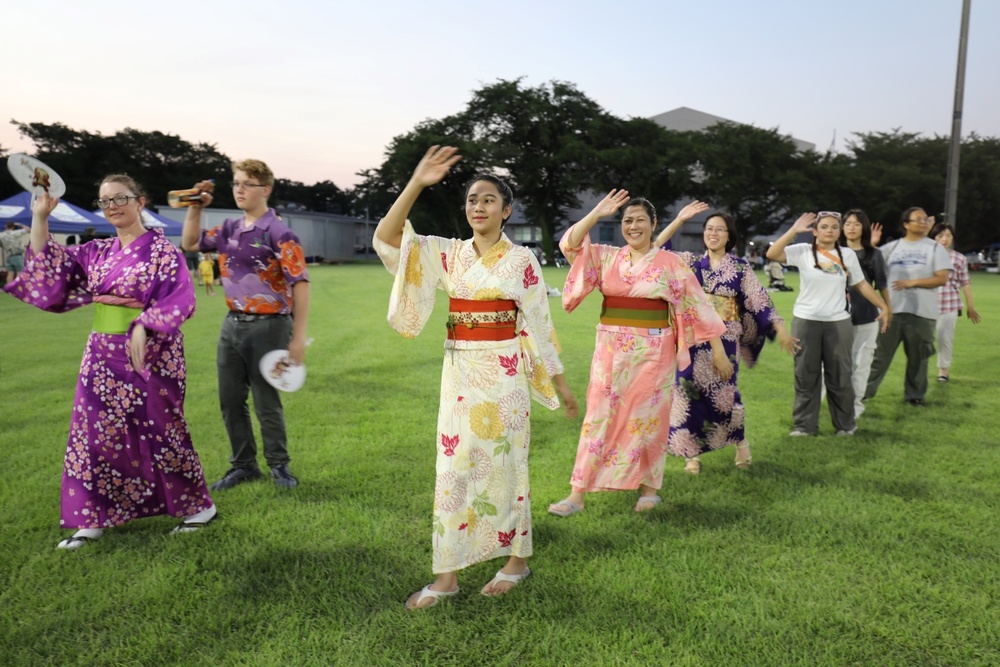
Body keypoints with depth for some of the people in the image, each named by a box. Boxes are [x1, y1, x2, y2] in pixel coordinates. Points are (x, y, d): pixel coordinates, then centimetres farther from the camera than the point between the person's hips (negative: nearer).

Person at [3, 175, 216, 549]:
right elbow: (48, 266, 12)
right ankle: (93, 518, 18)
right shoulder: (97, 252, 11)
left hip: (149, 356, -6)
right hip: (103, 355, 7)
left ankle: (199, 506, 17)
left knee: (159, 433, 1)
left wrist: (143, 327, -31)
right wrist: (40, 217, 5)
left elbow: (179, 298, -18)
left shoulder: (161, 251, -8)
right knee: (96, 433, 7)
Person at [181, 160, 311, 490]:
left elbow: (300, 283, -17)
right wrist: (195, 208, 4)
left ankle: (279, 465, 23)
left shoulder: (278, 233, -13)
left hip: (267, 326, -7)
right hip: (232, 324, 7)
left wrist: (298, 337, -21)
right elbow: (190, 243, 21)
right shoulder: (229, 229, 8)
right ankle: (243, 465, 27)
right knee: (230, 401, 12)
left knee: (266, 402, 3)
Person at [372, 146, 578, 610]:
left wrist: (559, 381, 2)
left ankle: (516, 560, 26)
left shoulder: (521, 260, -2)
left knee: (503, 466, 7)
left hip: (503, 374, -3)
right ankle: (447, 576, 15)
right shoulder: (448, 254, 5)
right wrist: (416, 184, -16)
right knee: (452, 468, 5)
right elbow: (387, 237, -7)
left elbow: (539, 323, 1)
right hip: (458, 372, 3)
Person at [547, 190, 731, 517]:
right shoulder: (607, 257, 5)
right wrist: (598, 212, -9)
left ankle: (649, 487, 25)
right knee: (600, 416, 3)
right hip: (611, 350, 2)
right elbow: (571, 244, -4)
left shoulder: (670, 263, -2)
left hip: (652, 352, -2)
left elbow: (698, 305, 0)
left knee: (646, 418, 7)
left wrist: (717, 349, -1)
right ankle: (578, 494, 7)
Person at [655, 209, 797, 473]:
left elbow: (760, 301, 0)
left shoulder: (740, 267, 2)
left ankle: (740, 441, 25)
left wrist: (780, 329, -8)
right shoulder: (691, 262, 6)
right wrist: (679, 220, -4)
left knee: (723, 393, -2)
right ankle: (693, 452, 15)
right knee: (690, 392, 1)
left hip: (725, 340, -1)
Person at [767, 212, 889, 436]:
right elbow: (772, 254, -16)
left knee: (839, 376, 9)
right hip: (806, 321, -1)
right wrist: (794, 230, -19)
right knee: (806, 376, 8)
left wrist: (883, 307, 9)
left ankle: (845, 424, 24)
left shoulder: (848, 254, 4)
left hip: (838, 323, 1)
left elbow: (862, 284, 11)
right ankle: (805, 425, 19)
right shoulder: (803, 251, -3)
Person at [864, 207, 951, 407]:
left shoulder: (935, 248, 1)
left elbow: (942, 278, -6)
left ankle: (915, 395, 21)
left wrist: (912, 282, -14)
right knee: (881, 352, 6)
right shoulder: (893, 246, 7)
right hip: (892, 309, 1)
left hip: (922, 312, -1)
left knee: (917, 357, 8)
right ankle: (866, 389, 15)